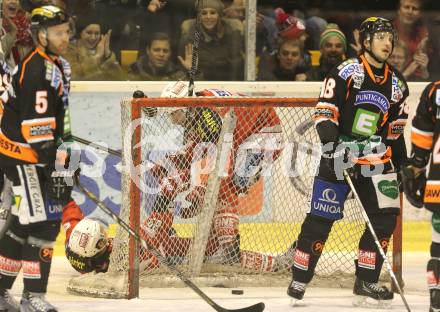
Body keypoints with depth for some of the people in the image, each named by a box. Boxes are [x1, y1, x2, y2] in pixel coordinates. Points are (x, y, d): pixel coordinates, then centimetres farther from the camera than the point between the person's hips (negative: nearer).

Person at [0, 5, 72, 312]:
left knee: (25, 223, 12)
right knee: (44, 221, -11)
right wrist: (55, 167, -25)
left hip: (41, 153, 10)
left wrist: (65, 156, 21)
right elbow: (38, 126, -24)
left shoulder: (58, 66, 12)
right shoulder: (37, 70, -20)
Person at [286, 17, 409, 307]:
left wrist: (401, 165, 18)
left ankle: (366, 281, 4)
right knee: (321, 218, -5)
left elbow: (396, 130, 19)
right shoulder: (346, 72, -7)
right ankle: (300, 280, 4)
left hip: (377, 160, 5)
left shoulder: (396, 84, 11)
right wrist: (332, 146, -22)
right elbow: (325, 112, -11)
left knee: (385, 217, -5)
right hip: (340, 155, -5)